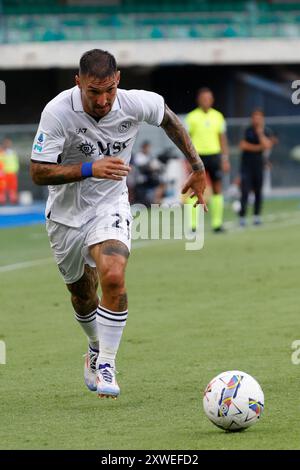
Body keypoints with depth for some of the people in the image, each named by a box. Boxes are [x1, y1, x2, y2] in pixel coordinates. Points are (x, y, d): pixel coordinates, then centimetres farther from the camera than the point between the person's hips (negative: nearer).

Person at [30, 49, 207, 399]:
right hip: (66, 210, 0)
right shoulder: (57, 112, -24)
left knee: (113, 278, -25)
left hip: (110, 204, 0)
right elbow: (38, 172, -23)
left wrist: (198, 168, 9)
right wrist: (89, 169, -36)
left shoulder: (137, 103, -17)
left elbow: (169, 120, 7)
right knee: (81, 292, 15)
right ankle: (96, 347, 46)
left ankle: (106, 364, -12)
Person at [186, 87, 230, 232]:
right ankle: (193, 224, -4)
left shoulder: (218, 116, 7)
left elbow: (222, 138, 11)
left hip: (214, 155, 3)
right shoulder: (192, 117, -1)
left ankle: (217, 223, 7)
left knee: (217, 189, 2)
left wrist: (225, 159, 6)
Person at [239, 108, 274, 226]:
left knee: (258, 192, 4)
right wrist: (259, 147, -9)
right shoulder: (247, 131, 2)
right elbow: (243, 145, -7)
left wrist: (260, 133, -14)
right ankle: (242, 216, -9)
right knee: (245, 192, -9)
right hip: (246, 164, -1)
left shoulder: (267, 132, 3)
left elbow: (267, 145, -12)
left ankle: (257, 216, 13)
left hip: (259, 165, 1)